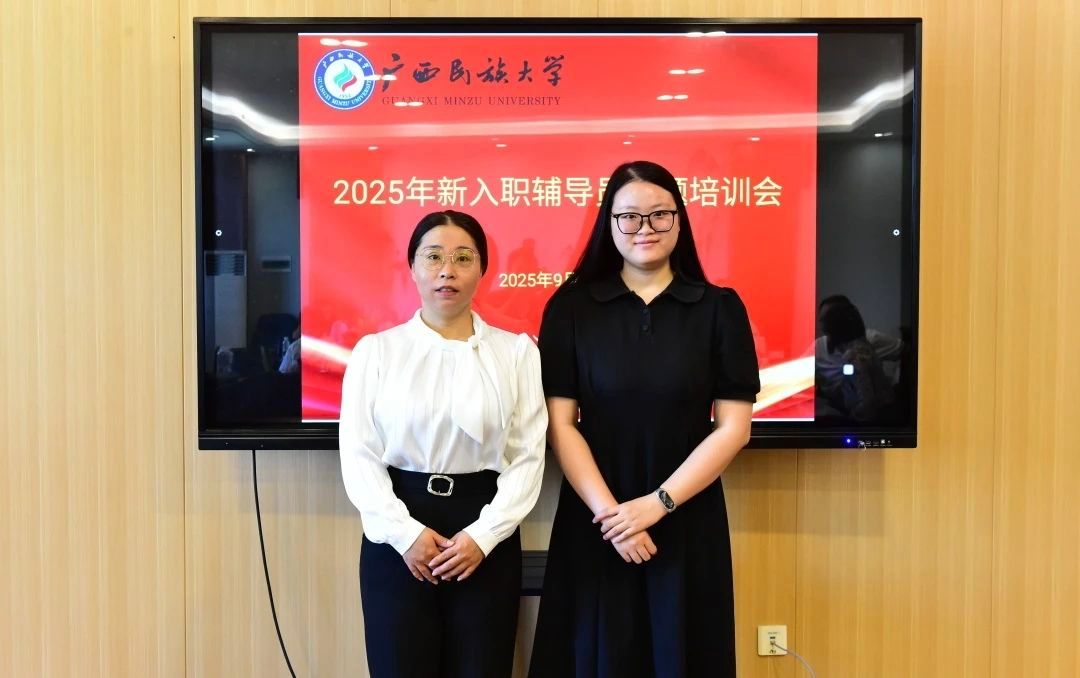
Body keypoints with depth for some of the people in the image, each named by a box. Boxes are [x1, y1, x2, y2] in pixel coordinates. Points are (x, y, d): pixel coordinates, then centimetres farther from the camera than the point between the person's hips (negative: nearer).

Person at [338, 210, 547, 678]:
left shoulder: (517, 351, 2)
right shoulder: (375, 350, 2)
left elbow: (528, 457, -2)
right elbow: (358, 454, -2)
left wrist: (483, 535, -11)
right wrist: (404, 531, -12)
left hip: (486, 538, 1)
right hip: (397, 538, 0)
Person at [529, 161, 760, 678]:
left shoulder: (720, 308, -1)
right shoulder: (571, 306, -2)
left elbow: (734, 427, -4)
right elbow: (559, 423, -5)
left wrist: (658, 503, -12)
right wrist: (608, 512, -13)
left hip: (688, 522, 1)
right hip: (594, 521, 0)